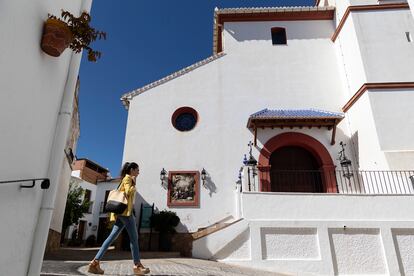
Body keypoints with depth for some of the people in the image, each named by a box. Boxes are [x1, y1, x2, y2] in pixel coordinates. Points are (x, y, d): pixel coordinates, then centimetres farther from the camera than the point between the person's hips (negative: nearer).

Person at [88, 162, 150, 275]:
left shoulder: (126, 179, 25)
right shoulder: (128, 178, -3)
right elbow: (128, 192, -19)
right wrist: (134, 184, -4)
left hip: (122, 212, 10)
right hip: (126, 211, -10)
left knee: (112, 236, 3)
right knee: (134, 238, -6)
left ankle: (95, 262, -1)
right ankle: (137, 266, -2)